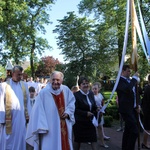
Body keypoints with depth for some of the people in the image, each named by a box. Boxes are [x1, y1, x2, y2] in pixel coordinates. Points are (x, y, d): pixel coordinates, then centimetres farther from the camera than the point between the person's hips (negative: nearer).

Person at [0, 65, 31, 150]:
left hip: (21, 118, 3)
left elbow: (27, 102, 9)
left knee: (20, 138, 9)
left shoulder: (25, 85, 7)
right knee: (9, 139, 5)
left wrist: (28, 115, 2)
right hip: (9, 118, -3)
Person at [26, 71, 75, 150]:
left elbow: (71, 102, 15)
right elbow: (39, 111, -13)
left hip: (64, 127, 5)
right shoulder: (43, 92, -13)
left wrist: (68, 112, -2)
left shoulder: (66, 90, 0)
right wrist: (42, 128, -15)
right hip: (49, 129, -5)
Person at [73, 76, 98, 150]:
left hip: (90, 121, 5)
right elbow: (75, 109, -18)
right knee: (78, 140, 13)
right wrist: (86, 113, -24)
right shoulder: (76, 95, -16)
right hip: (79, 122, -5)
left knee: (93, 138, 3)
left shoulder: (91, 93, 4)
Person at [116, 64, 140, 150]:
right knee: (134, 131, -14)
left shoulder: (129, 80, 14)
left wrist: (136, 106, 8)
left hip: (132, 109, 9)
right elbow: (128, 89, -33)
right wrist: (135, 78, -21)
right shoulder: (120, 81, -13)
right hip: (126, 109, -9)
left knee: (128, 130, 18)